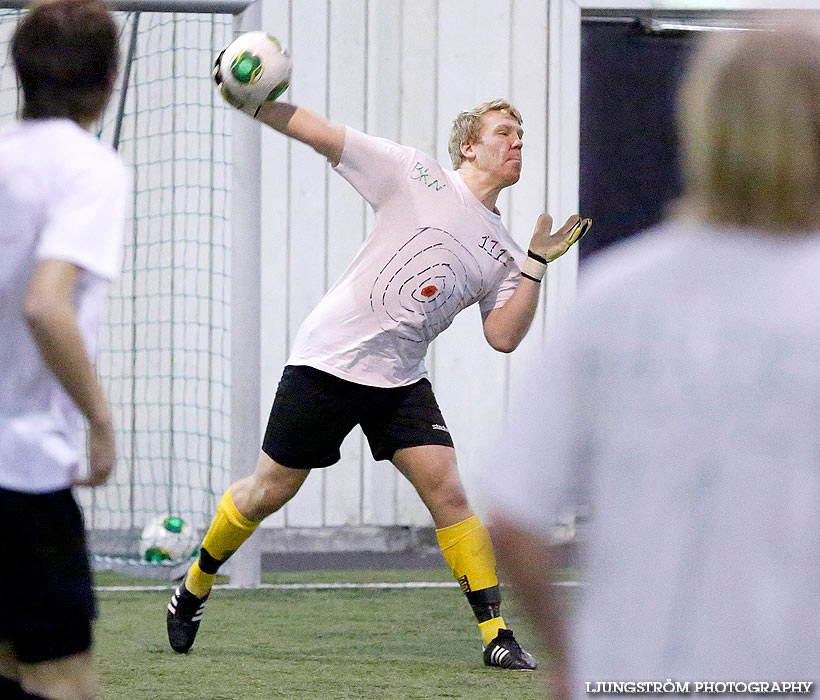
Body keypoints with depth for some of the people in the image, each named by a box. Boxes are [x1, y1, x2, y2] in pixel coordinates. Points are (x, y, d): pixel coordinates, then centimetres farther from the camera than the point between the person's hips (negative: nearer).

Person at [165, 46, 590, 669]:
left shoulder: (500, 252, 7)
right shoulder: (416, 174, -3)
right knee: (270, 491, 4)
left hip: (400, 380, 3)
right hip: (328, 358, -3)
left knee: (446, 490, -12)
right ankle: (195, 588, 26)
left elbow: (503, 337, -1)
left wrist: (536, 267, -9)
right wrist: (251, 104, -16)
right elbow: (319, 133, -5)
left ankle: (497, 635, -10)